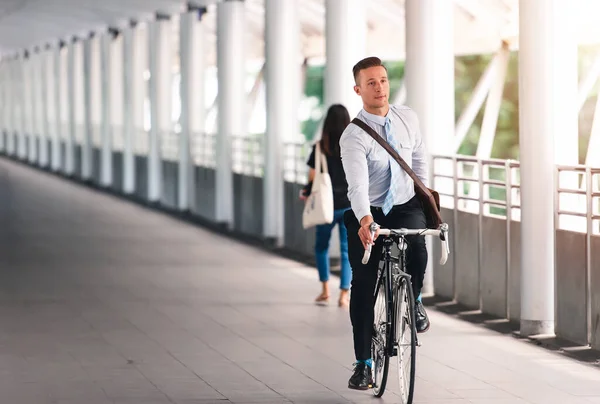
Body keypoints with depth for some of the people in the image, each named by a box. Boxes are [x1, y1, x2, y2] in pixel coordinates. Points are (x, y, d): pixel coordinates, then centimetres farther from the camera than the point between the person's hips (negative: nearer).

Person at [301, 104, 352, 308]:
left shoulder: (321, 147, -7)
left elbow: (313, 176, -6)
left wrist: (306, 192, 12)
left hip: (327, 205, -1)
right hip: (350, 205, 1)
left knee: (321, 246, 18)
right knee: (347, 249, 5)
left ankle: (325, 290, 15)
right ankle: (344, 294, 0)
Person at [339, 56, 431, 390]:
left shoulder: (408, 118, -4)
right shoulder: (354, 136, -19)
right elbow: (357, 184, -33)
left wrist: (425, 198, 13)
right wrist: (365, 220, -49)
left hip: (406, 206, 2)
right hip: (368, 215, -2)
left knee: (416, 240, -31)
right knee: (363, 286, -3)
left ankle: (414, 300, -2)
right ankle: (363, 363, 9)